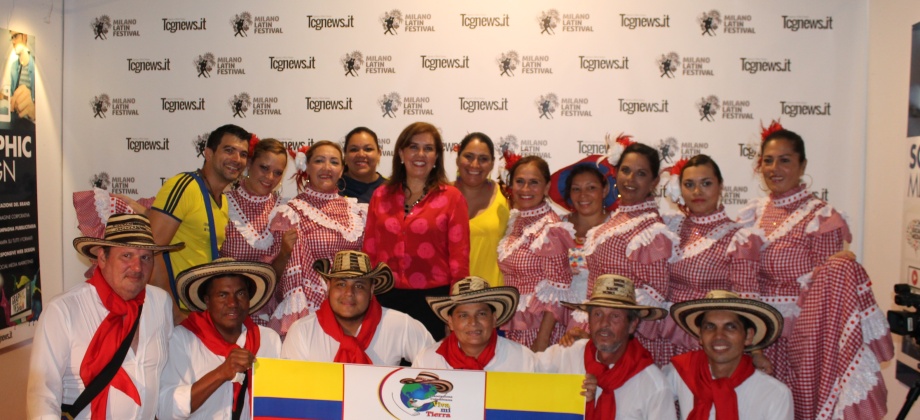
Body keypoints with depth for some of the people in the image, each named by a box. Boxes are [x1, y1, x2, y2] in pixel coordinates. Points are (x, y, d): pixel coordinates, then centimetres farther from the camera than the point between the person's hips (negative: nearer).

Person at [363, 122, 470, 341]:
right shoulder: (381, 196, 8)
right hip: (387, 299, 3)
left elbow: (459, 258, -2)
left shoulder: (451, 197, -2)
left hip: (433, 300, -2)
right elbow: (370, 252, 11)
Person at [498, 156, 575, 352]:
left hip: (539, 328, -6)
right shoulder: (514, 221, 6)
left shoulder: (550, 229, -15)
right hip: (512, 327, 6)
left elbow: (557, 290, -16)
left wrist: (542, 339, -18)